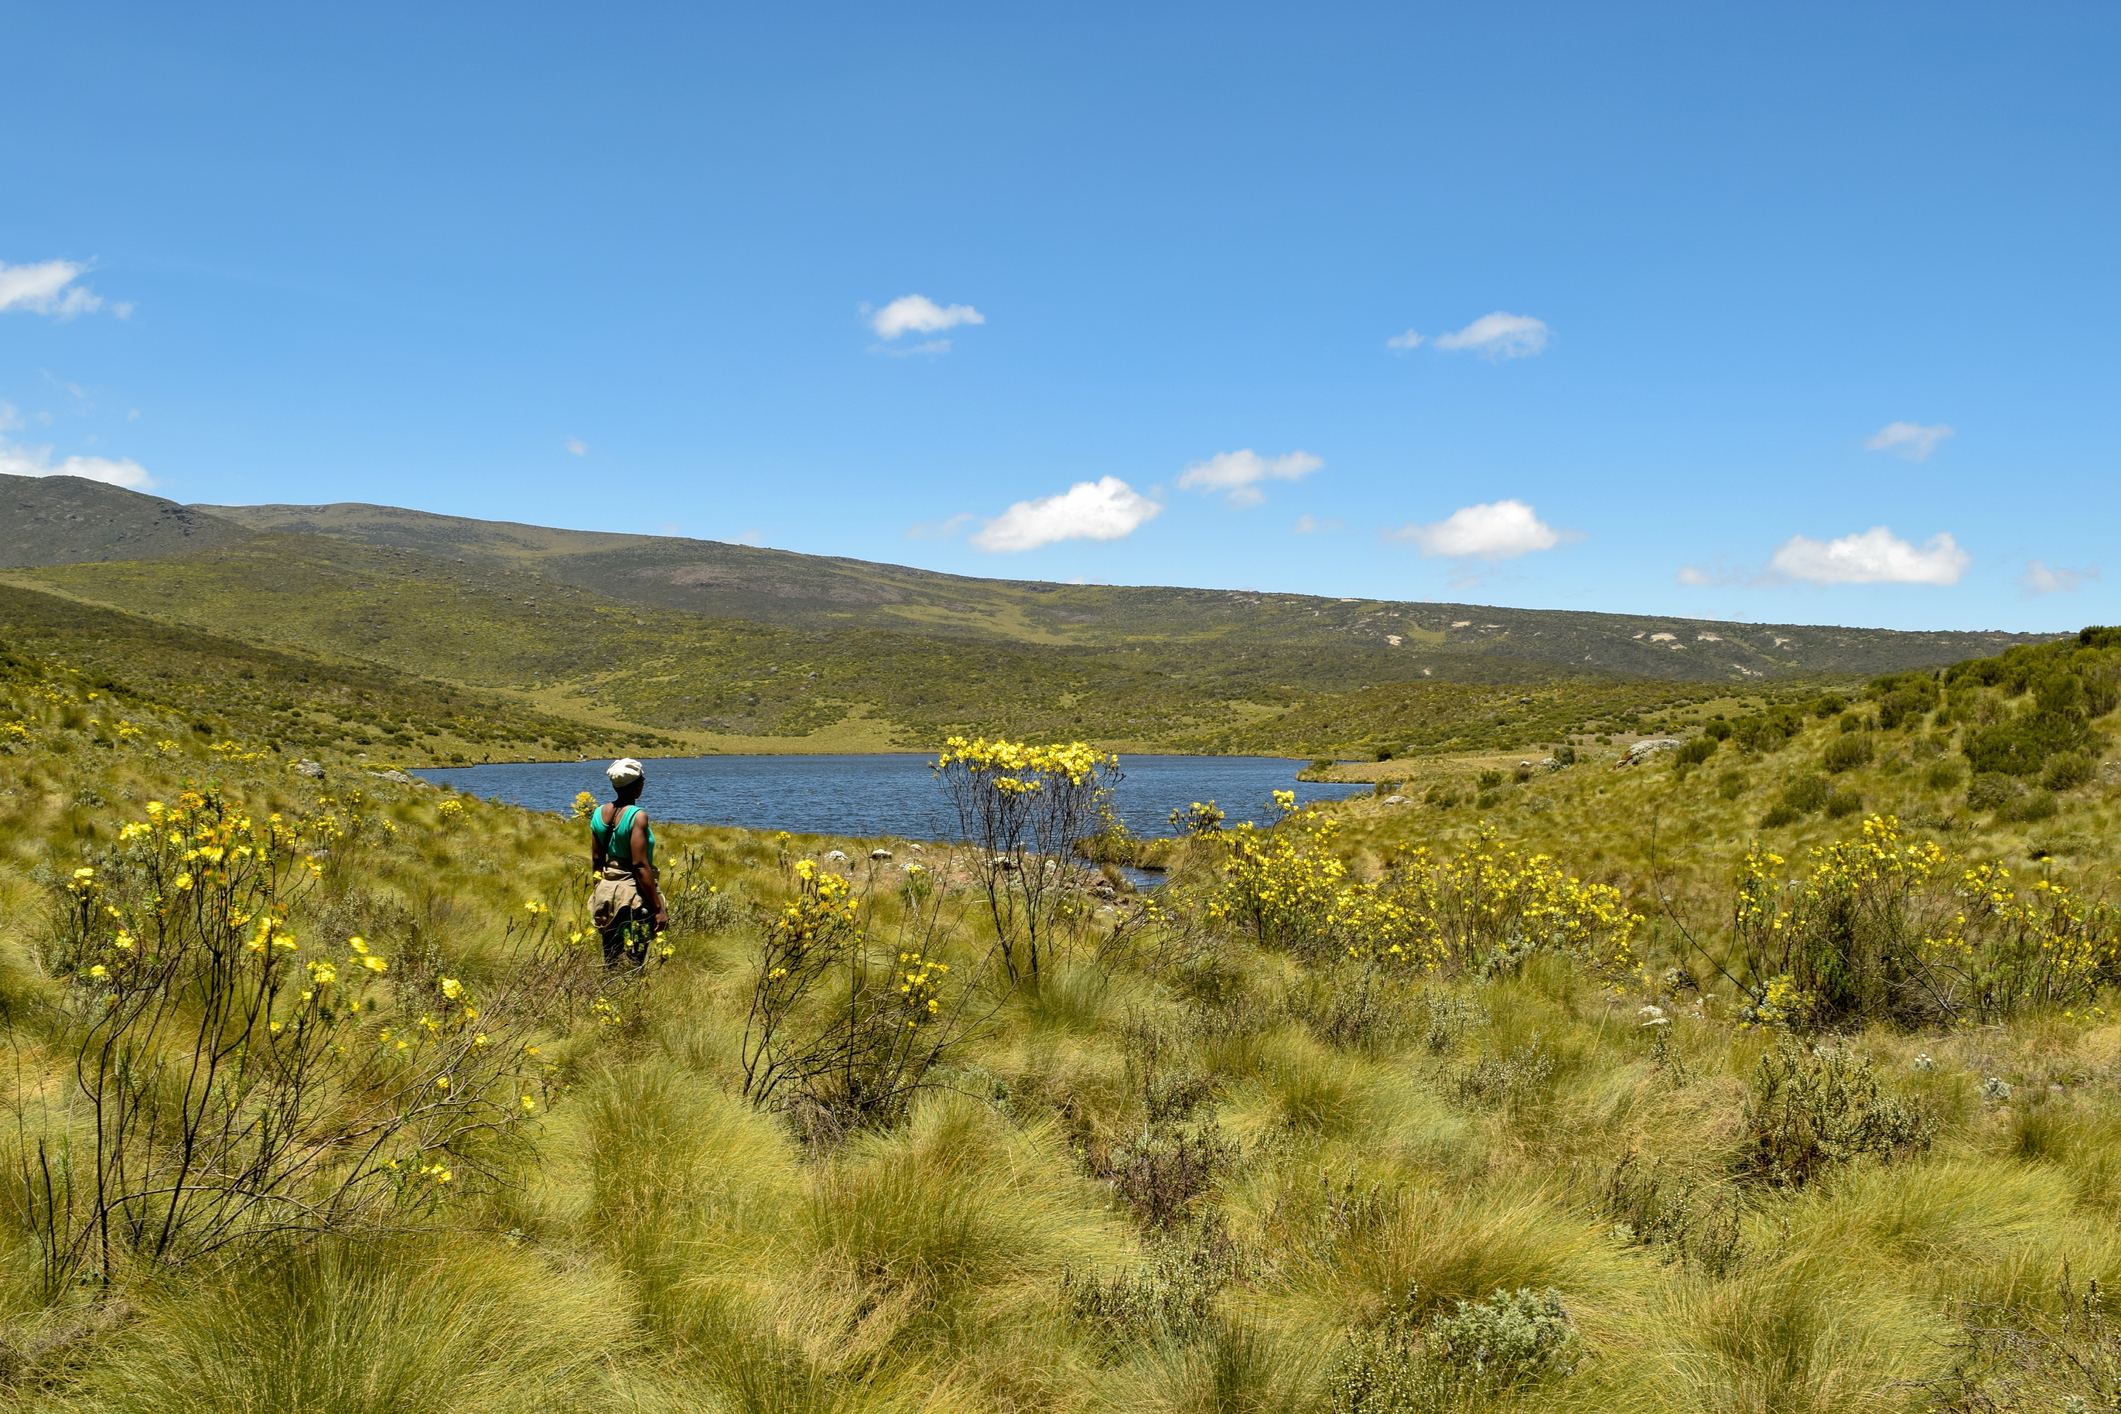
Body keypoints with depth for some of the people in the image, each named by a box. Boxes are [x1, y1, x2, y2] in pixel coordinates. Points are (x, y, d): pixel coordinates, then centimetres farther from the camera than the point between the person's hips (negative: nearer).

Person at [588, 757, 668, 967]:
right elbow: (640, 865, -19)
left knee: (610, 962, 14)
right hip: (633, 894, -7)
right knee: (632, 965, -1)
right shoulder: (637, 816, -16)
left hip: (606, 890, 7)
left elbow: (597, 859, 11)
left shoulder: (600, 813, 4)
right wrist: (659, 908, -16)